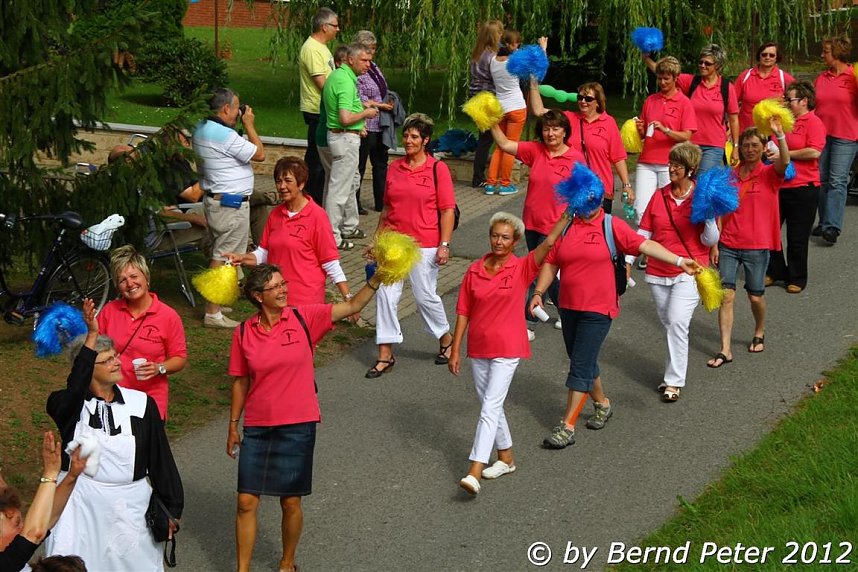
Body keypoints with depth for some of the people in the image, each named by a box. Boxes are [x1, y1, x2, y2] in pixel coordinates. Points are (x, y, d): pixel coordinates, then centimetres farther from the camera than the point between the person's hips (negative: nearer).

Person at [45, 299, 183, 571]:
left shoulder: (141, 404, 0)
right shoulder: (68, 405, -6)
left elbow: (161, 459, 4)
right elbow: (75, 390, -31)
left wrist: (171, 508, 5)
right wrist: (91, 337, -36)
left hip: (130, 506, 2)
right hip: (81, 503, -2)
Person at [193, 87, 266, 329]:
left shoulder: (201, 128, 8)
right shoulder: (225, 135, -22)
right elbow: (259, 154, -16)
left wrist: (241, 125, 11)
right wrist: (249, 124, -6)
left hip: (213, 198, 10)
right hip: (231, 204, -10)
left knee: (218, 254, 19)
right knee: (224, 257, -6)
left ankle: (215, 301, 28)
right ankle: (213, 313, -4)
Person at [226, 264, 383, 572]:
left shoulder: (304, 318, -6)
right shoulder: (244, 333, -2)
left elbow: (353, 306, -11)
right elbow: (241, 382, 7)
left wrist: (376, 279, -25)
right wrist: (233, 426, 10)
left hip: (297, 426, -1)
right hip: (257, 428, 1)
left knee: (291, 502, 8)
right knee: (246, 502, 2)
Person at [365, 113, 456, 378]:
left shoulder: (438, 169, -5)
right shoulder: (394, 168, 8)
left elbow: (447, 210, -6)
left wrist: (444, 244, -12)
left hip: (424, 244, -4)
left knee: (425, 296, 3)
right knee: (385, 294, -2)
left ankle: (447, 339, 29)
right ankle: (385, 355, 6)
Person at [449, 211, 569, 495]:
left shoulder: (522, 269, -5)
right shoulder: (474, 271, 2)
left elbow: (548, 243, -18)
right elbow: (463, 312, 5)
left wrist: (565, 216, -23)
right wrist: (455, 349, 4)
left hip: (507, 349, -4)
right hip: (478, 348, 4)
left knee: (490, 408, -12)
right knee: (490, 406, 15)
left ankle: (475, 472, -18)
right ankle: (506, 458, 33)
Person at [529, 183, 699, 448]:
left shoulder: (612, 226, -3)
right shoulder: (565, 226, 6)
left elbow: (645, 245, -6)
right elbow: (550, 263, 9)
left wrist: (679, 261, -12)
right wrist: (538, 293, 0)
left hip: (598, 309, -4)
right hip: (568, 307, 5)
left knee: (581, 366, -9)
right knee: (583, 363, 16)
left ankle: (567, 427, -6)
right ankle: (602, 404, 41)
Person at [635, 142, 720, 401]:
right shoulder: (659, 196, 7)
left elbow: (710, 240, -7)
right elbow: (643, 233, 11)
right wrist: (628, 260, 3)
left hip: (688, 271, -5)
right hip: (658, 272, 5)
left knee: (677, 322, -15)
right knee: (669, 324, 12)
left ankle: (674, 381, -10)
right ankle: (673, 371, 28)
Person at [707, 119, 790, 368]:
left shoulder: (769, 174, -4)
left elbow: (784, 162, -27)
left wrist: (780, 135, -42)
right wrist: (715, 245, 3)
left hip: (757, 246, -2)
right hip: (728, 245, 2)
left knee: (756, 296, 9)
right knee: (726, 295, -5)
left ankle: (759, 333, 38)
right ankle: (725, 350, -2)